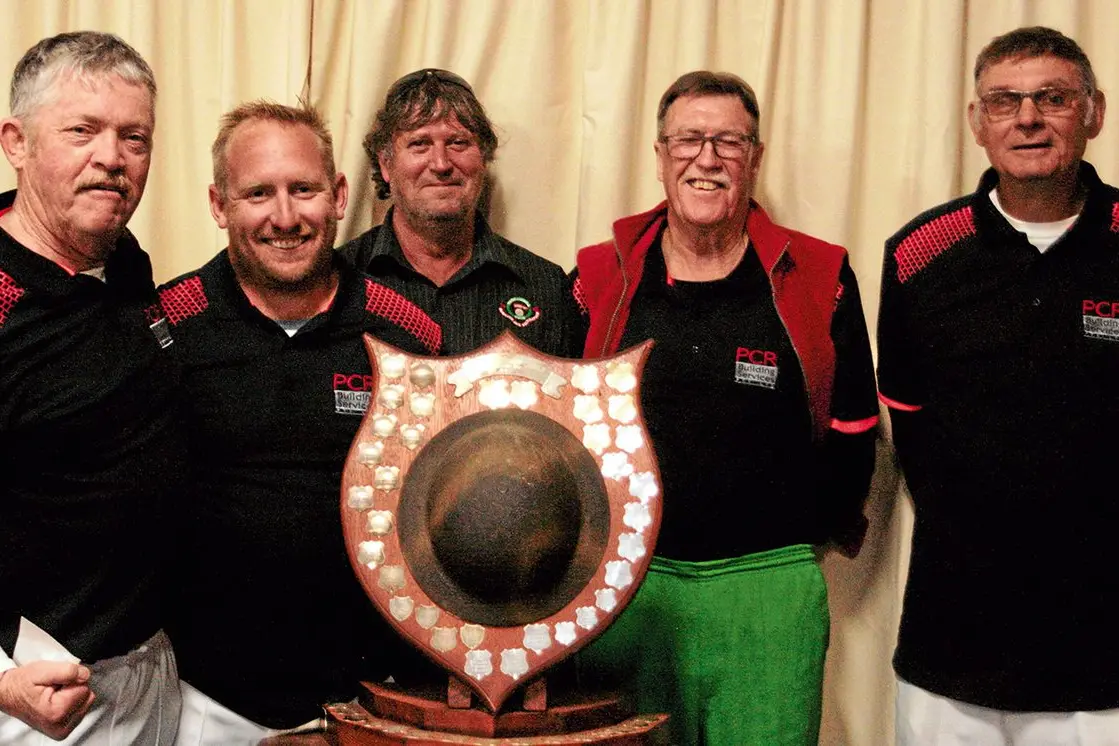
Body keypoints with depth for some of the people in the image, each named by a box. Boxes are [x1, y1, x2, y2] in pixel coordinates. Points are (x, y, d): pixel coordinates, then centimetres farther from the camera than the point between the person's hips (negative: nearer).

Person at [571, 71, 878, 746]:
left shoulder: (819, 279, 1)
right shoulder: (601, 278, 4)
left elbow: (851, 432, 7)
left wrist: (795, 536, 9)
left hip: (767, 589, -1)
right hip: (622, 585, 1)